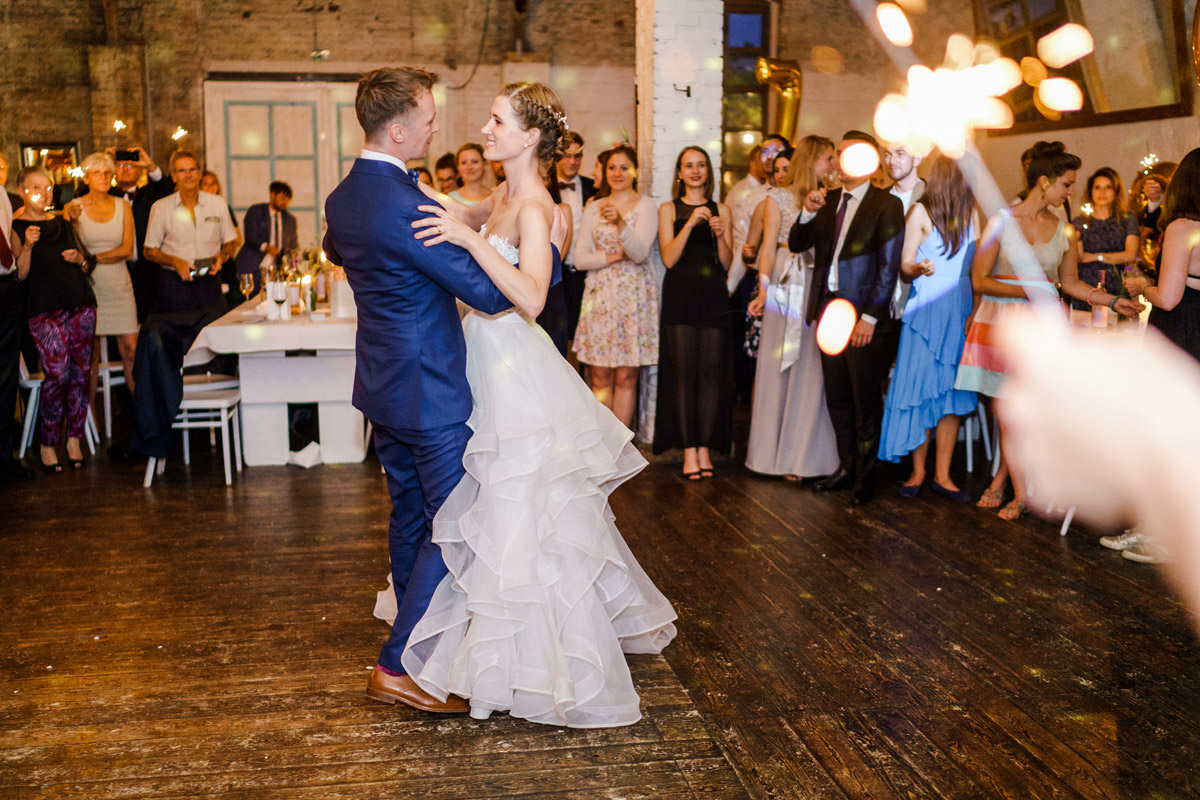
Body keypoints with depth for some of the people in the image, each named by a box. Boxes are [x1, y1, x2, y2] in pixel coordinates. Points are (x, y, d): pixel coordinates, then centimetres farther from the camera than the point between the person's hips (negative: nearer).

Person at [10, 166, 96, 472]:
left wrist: (79, 259, 2)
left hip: (81, 303, 5)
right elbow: (20, 274, -4)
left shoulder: (63, 224, 19)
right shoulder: (16, 227, 3)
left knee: (81, 372, 1)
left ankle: (74, 438, 10)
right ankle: (48, 444, 1)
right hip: (45, 309, -5)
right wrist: (28, 246, -19)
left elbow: (85, 268, 24)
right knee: (58, 374, -11)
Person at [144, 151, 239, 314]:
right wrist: (175, 262, -13)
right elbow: (150, 251, 5)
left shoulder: (218, 204, 8)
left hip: (210, 281, 1)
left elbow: (231, 242, 15)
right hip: (174, 283, -1)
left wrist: (222, 256, -7)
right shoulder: (160, 208, 3)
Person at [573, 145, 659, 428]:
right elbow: (580, 258, 6)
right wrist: (613, 257, -8)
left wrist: (620, 222, -29)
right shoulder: (593, 208, 11)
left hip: (633, 295, -3)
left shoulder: (645, 205, 0)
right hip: (600, 295, 3)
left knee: (625, 378, 0)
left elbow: (640, 253, -14)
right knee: (601, 378, 3)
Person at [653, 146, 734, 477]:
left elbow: (726, 262, 10)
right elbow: (669, 258, -4)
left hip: (713, 297, 2)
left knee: (712, 370, -3)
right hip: (680, 296, -2)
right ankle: (689, 449, -2)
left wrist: (720, 235, -8)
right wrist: (690, 224, -13)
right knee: (683, 369, -6)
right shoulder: (669, 210, 8)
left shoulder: (721, 210, 14)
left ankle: (705, 446, 5)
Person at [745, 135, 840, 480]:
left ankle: (805, 454, 9)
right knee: (780, 369, 1)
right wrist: (764, 291, -9)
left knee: (812, 371, 2)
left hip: (819, 289, 3)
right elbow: (768, 247, -3)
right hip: (788, 289, -3)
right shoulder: (778, 197, 3)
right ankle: (780, 454, 11)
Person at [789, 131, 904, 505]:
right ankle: (846, 467, 28)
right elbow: (796, 245, 10)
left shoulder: (887, 205, -7)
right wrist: (807, 213, -8)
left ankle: (865, 477, 17)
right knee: (837, 397, 13)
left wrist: (869, 317, -15)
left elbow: (889, 267, -11)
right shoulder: (828, 201, 12)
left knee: (865, 401, 5)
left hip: (864, 319, -6)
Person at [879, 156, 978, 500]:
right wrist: (919, 269, -25)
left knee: (952, 393, 2)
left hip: (960, 313, 4)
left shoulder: (971, 214, 13)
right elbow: (904, 267, -4)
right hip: (926, 312, -4)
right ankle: (918, 471, 8)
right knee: (920, 389, -4)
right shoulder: (922, 212, -2)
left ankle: (942, 474, 8)